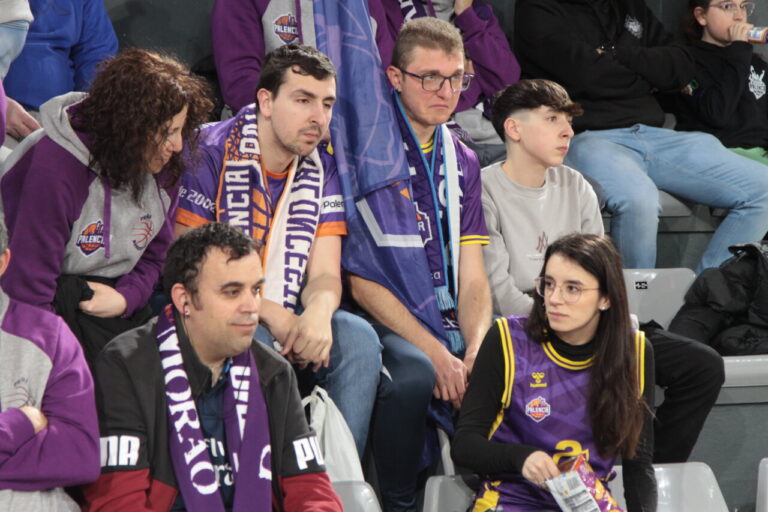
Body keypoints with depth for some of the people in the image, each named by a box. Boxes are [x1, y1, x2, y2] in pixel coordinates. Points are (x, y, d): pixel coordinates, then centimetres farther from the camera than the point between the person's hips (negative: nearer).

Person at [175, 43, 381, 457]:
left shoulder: (322, 170, 10)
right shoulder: (211, 152, -7)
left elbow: (324, 274, 5)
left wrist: (320, 310, -22)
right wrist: (270, 314, -19)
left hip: (288, 318, 5)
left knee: (357, 338, -22)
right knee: (256, 343, -36)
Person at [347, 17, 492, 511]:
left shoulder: (462, 163, 17)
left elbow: (472, 276, 13)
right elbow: (359, 276, -10)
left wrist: (477, 349, -8)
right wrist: (434, 351, -17)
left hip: (448, 323, 5)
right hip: (382, 322, -5)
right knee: (414, 375, -36)